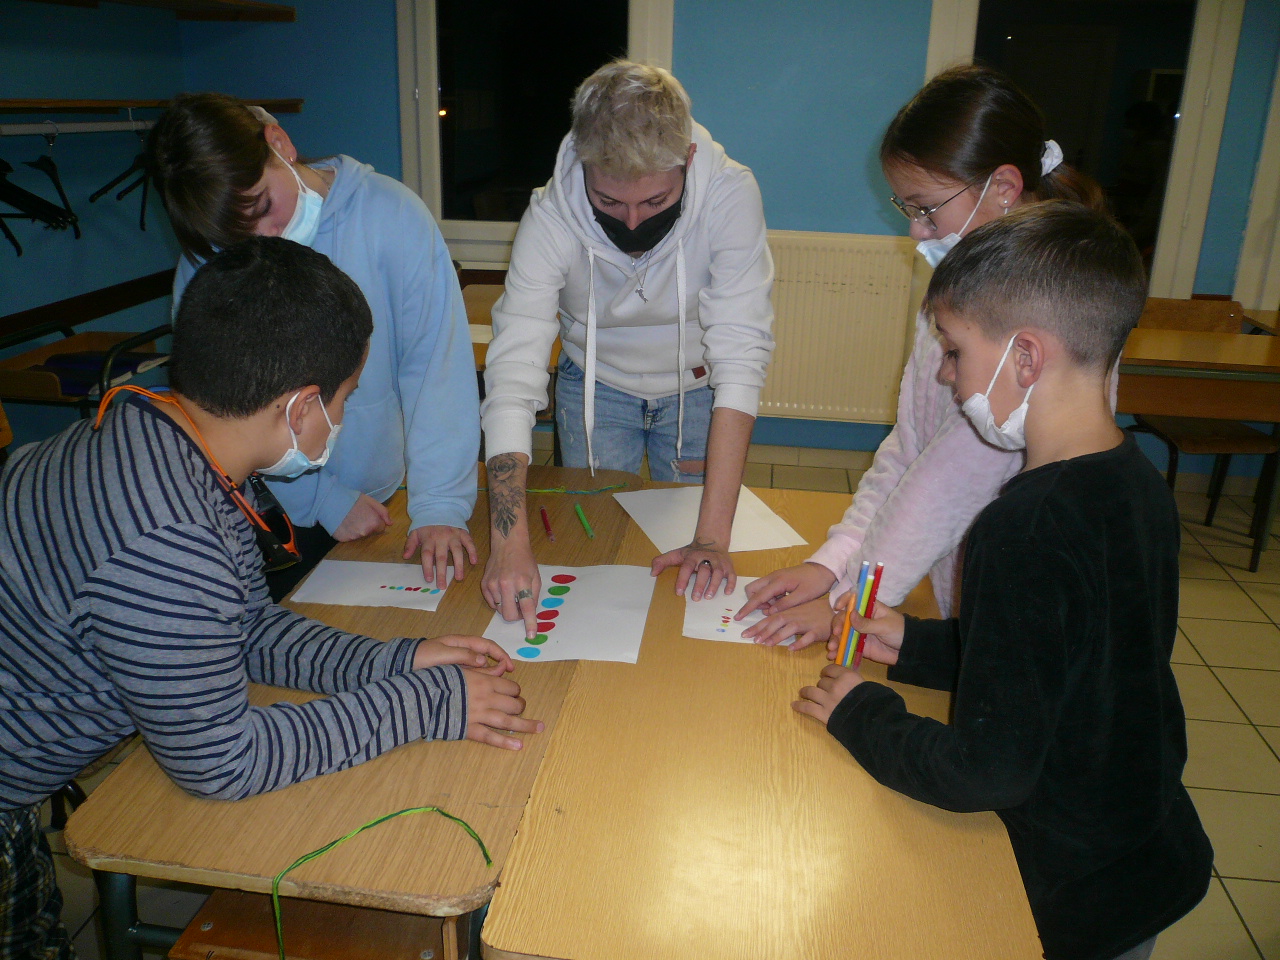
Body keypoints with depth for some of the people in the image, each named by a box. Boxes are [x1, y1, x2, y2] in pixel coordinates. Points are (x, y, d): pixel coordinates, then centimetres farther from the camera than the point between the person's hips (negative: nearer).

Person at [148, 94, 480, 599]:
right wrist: (324, 500, -16)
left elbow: (436, 360, -19)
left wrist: (440, 504, -24)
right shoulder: (203, 260, -10)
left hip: (388, 501, 0)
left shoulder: (390, 215, -16)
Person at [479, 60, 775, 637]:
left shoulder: (731, 195, -32)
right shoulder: (550, 217, -30)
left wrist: (713, 536, -40)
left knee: (693, 583, 4)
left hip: (695, 386, 0)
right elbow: (513, 369, -35)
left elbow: (740, 357, -35)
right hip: (596, 385, 1)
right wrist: (510, 543, -46)